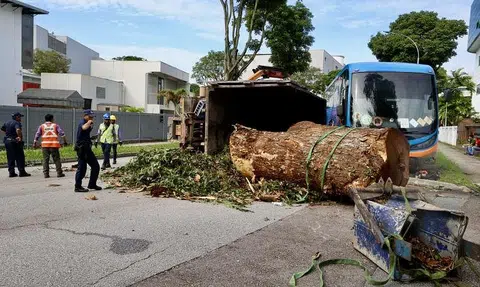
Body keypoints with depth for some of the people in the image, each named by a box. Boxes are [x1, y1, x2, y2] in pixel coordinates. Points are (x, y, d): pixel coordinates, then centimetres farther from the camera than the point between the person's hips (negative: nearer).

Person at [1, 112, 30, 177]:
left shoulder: (7, 123, 13)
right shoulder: (17, 123, -12)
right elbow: (18, 130, -31)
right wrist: (20, 137, -22)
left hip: (7, 141, 8)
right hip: (15, 141, -8)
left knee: (10, 158, 10)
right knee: (20, 157, -2)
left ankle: (11, 172, 11)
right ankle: (21, 171, -2)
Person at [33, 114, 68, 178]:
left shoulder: (42, 126, 11)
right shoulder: (55, 125, 8)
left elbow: (37, 135, 7)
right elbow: (62, 133, -2)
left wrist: (35, 143, 15)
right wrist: (65, 141, 2)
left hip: (45, 145, 1)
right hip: (54, 145, -1)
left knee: (45, 160, 5)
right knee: (56, 159, 4)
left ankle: (46, 174, 3)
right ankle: (59, 173, 4)